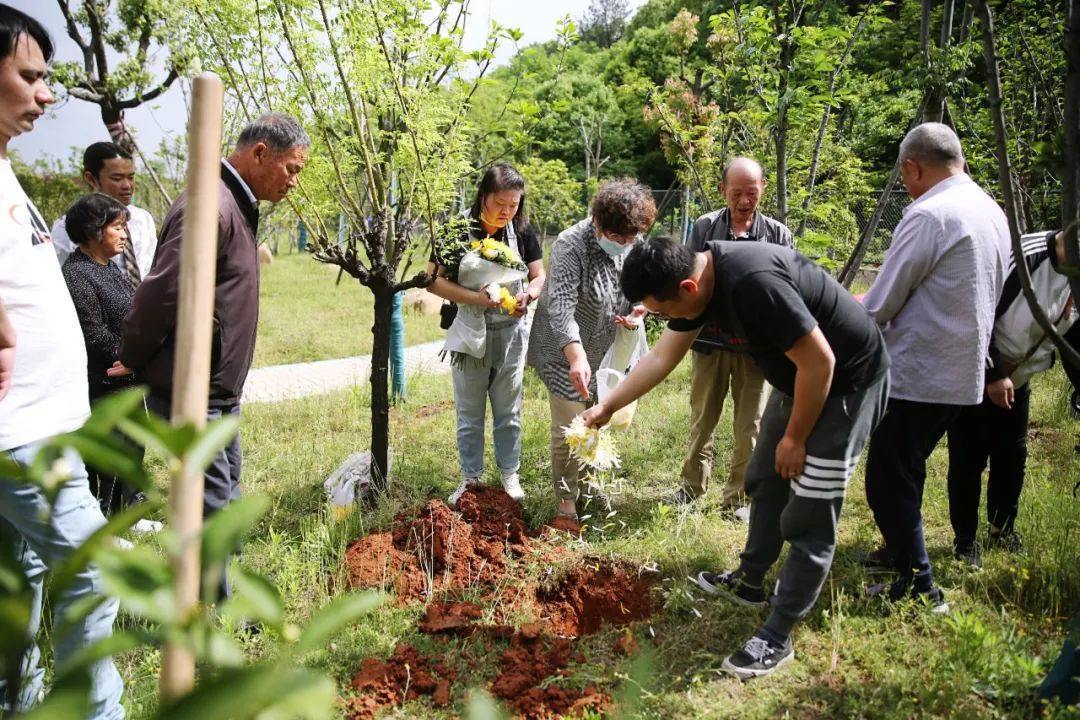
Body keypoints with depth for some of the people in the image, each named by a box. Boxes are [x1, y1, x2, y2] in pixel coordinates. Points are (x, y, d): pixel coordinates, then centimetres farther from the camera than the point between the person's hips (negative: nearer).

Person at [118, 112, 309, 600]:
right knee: (213, 505, -3)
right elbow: (160, 294, -25)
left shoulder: (235, 205, 12)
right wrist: (133, 361, -11)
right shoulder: (209, 207, -22)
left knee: (224, 498, 17)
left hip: (219, 390, 10)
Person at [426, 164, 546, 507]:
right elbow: (433, 280, -15)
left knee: (508, 410, 13)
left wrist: (528, 295, -18)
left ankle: (509, 474, 27)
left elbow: (539, 276, 5)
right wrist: (475, 297, -27)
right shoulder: (459, 230, -13)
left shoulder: (522, 231, -3)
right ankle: (470, 478, 23)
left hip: (511, 332, 2)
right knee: (469, 412, 9)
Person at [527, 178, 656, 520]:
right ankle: (566, 501, 12)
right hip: (568, 353, -6)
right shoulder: (571, 245, -26)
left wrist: (639, 309, -11)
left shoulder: (634, 245, -5)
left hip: (608, 350, 6)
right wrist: (576, 357, -50)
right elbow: (561, 308, -37)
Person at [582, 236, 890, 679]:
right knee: (765, 481, 21)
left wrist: (794, 439, -16)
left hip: (846, 381, -9)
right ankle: (750, 581, 39)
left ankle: (776, 639, 7)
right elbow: (661, 358, 6)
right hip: (799, 378, 9)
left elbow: (819, 362, -28)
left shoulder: (752, 283, -35)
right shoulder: (696, 275, -6)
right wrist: (608, 407, 7)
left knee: (809, 517, -4)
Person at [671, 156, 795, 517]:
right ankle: (693, 485, 32)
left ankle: (737, 497, 22)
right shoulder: (705, 227, -1)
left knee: (749, 427, 7)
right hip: (710, 339, 1)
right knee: (702, 419, 15)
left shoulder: (778, 234, -3)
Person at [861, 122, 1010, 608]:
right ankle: (902, 551, 39)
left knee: (888, 481, 1)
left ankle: (919, 588, 8)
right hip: (962, 373, 9)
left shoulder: (928, 214, -18)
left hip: (918, 373, -9)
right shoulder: (993, 213, 10)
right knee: (907, 471, 24)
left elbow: (881, 303, -15)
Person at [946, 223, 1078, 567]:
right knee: (969, 460, -1)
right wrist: (993, 374, -24)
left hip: (1017, 382, 7)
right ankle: (965, 542, 13)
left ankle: (1002, 530, 33)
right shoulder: (1024, 257, -27)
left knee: (1013, 458, 13)